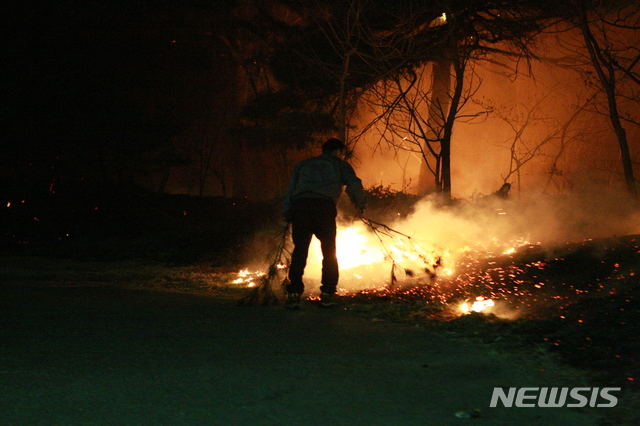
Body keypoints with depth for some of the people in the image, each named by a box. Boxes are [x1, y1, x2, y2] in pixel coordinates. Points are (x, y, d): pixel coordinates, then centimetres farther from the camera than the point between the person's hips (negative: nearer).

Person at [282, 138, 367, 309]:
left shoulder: (303, 165, 33)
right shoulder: (340, 165, 24)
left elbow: (290, 191, 23)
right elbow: (354, 185, 6)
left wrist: (287, 218, 19)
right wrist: (361, 205, 19)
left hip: (300, 205, 2)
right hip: (324, 207, -2)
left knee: (299, 251, 1)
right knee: (329, 252, 10)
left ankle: (293, 295, -9)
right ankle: (327, 295, 4)